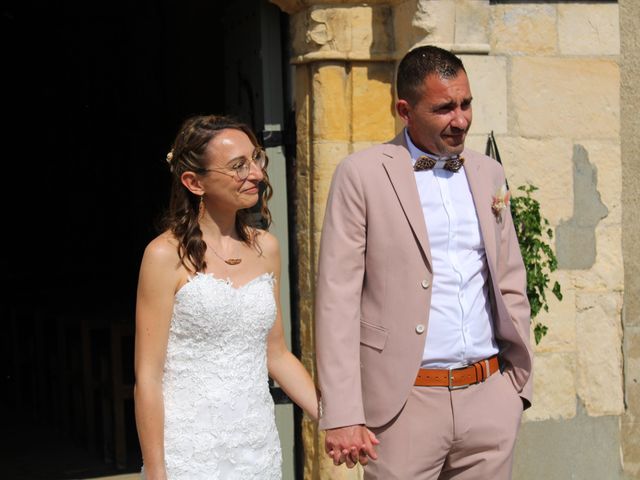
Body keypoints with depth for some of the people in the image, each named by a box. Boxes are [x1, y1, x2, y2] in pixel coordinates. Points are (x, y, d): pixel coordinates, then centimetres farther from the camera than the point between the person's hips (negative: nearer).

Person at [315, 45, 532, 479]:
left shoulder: (488, 174, 13)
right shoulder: (362, 175, -3)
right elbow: (337, 300, -8)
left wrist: (519, 381, 10)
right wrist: (343, 415, -13)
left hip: (490, 397, 5)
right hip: (407, 403, -4)